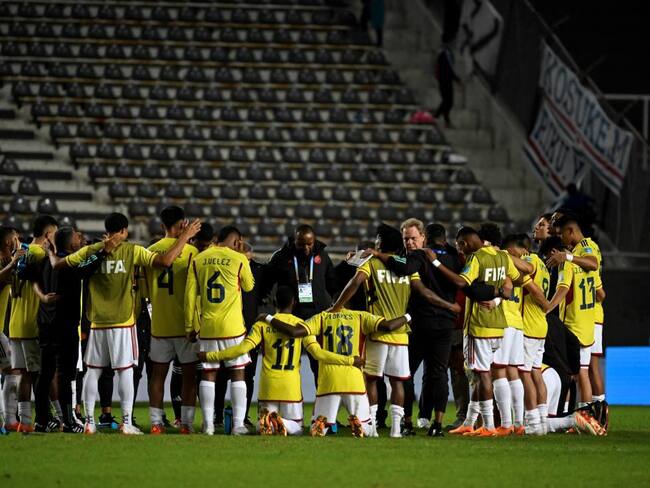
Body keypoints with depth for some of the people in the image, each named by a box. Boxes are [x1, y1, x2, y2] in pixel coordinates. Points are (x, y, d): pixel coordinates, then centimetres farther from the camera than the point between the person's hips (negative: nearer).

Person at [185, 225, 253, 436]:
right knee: (237, 373, 5)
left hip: (206, 327, 2)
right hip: (232, 327, -2)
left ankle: (208, 424, 2)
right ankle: (238, 424, 0)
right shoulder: (238, 259, -3)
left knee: (208, 374, 6)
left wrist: (189, 327, 8)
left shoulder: (198, 259, 4)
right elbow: (248, 286, 14)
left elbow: (190, 295, 3)